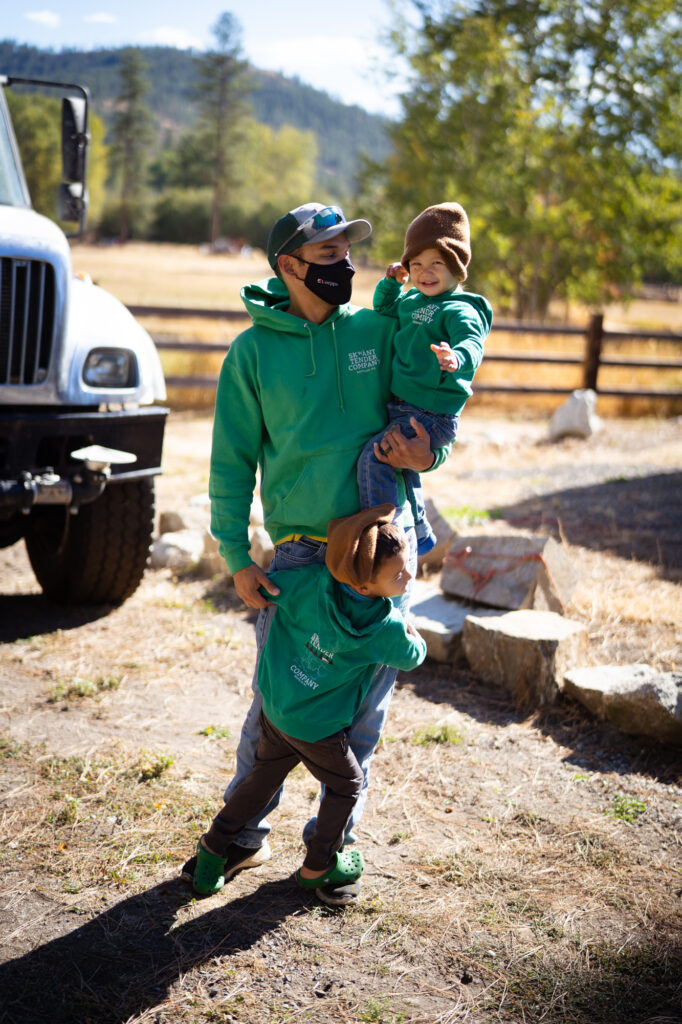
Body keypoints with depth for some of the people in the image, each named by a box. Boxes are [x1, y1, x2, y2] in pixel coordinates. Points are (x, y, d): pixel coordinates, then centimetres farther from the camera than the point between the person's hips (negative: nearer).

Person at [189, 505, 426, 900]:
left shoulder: (312, 581, -19)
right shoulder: (386, 629, -23)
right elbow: (412, 656, -1)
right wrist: (412, 632, 20)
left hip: (274, 706, 5)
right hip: (317, 727, -5)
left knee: (265, 776, 27)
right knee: (346, 785, 22)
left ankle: (212, 850, 34)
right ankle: (319, 865, 34)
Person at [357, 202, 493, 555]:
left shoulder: (459, 309, -15)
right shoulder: (410, 299, 11)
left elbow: (472, 343, -33)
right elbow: (384, 312, 30)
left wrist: (457, 359, -55)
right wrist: (390, 284, 12)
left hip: (433, 416, -10)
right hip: (401, 406, 10)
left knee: (375, 457, -22)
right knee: (400, 460, 26)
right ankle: (419, 534, 43)